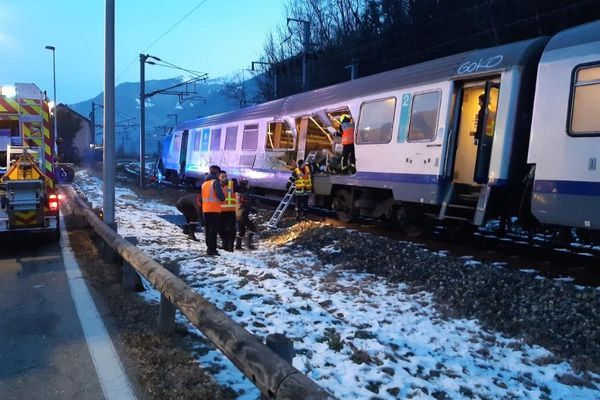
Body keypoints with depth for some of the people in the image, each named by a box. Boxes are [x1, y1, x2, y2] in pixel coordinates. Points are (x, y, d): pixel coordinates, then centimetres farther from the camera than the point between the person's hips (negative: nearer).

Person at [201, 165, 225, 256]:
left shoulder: (204, 183, 14)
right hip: (214, 210, -7)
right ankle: (212, 249, -10)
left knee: (208, 228, 14)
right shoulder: (215, 182, -9)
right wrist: (223, 199, 2)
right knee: (214, 229, -7)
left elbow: (202, 197, 17)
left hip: (205, 210, 7)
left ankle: (209, 248, 21)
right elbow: (221, 195, -17)